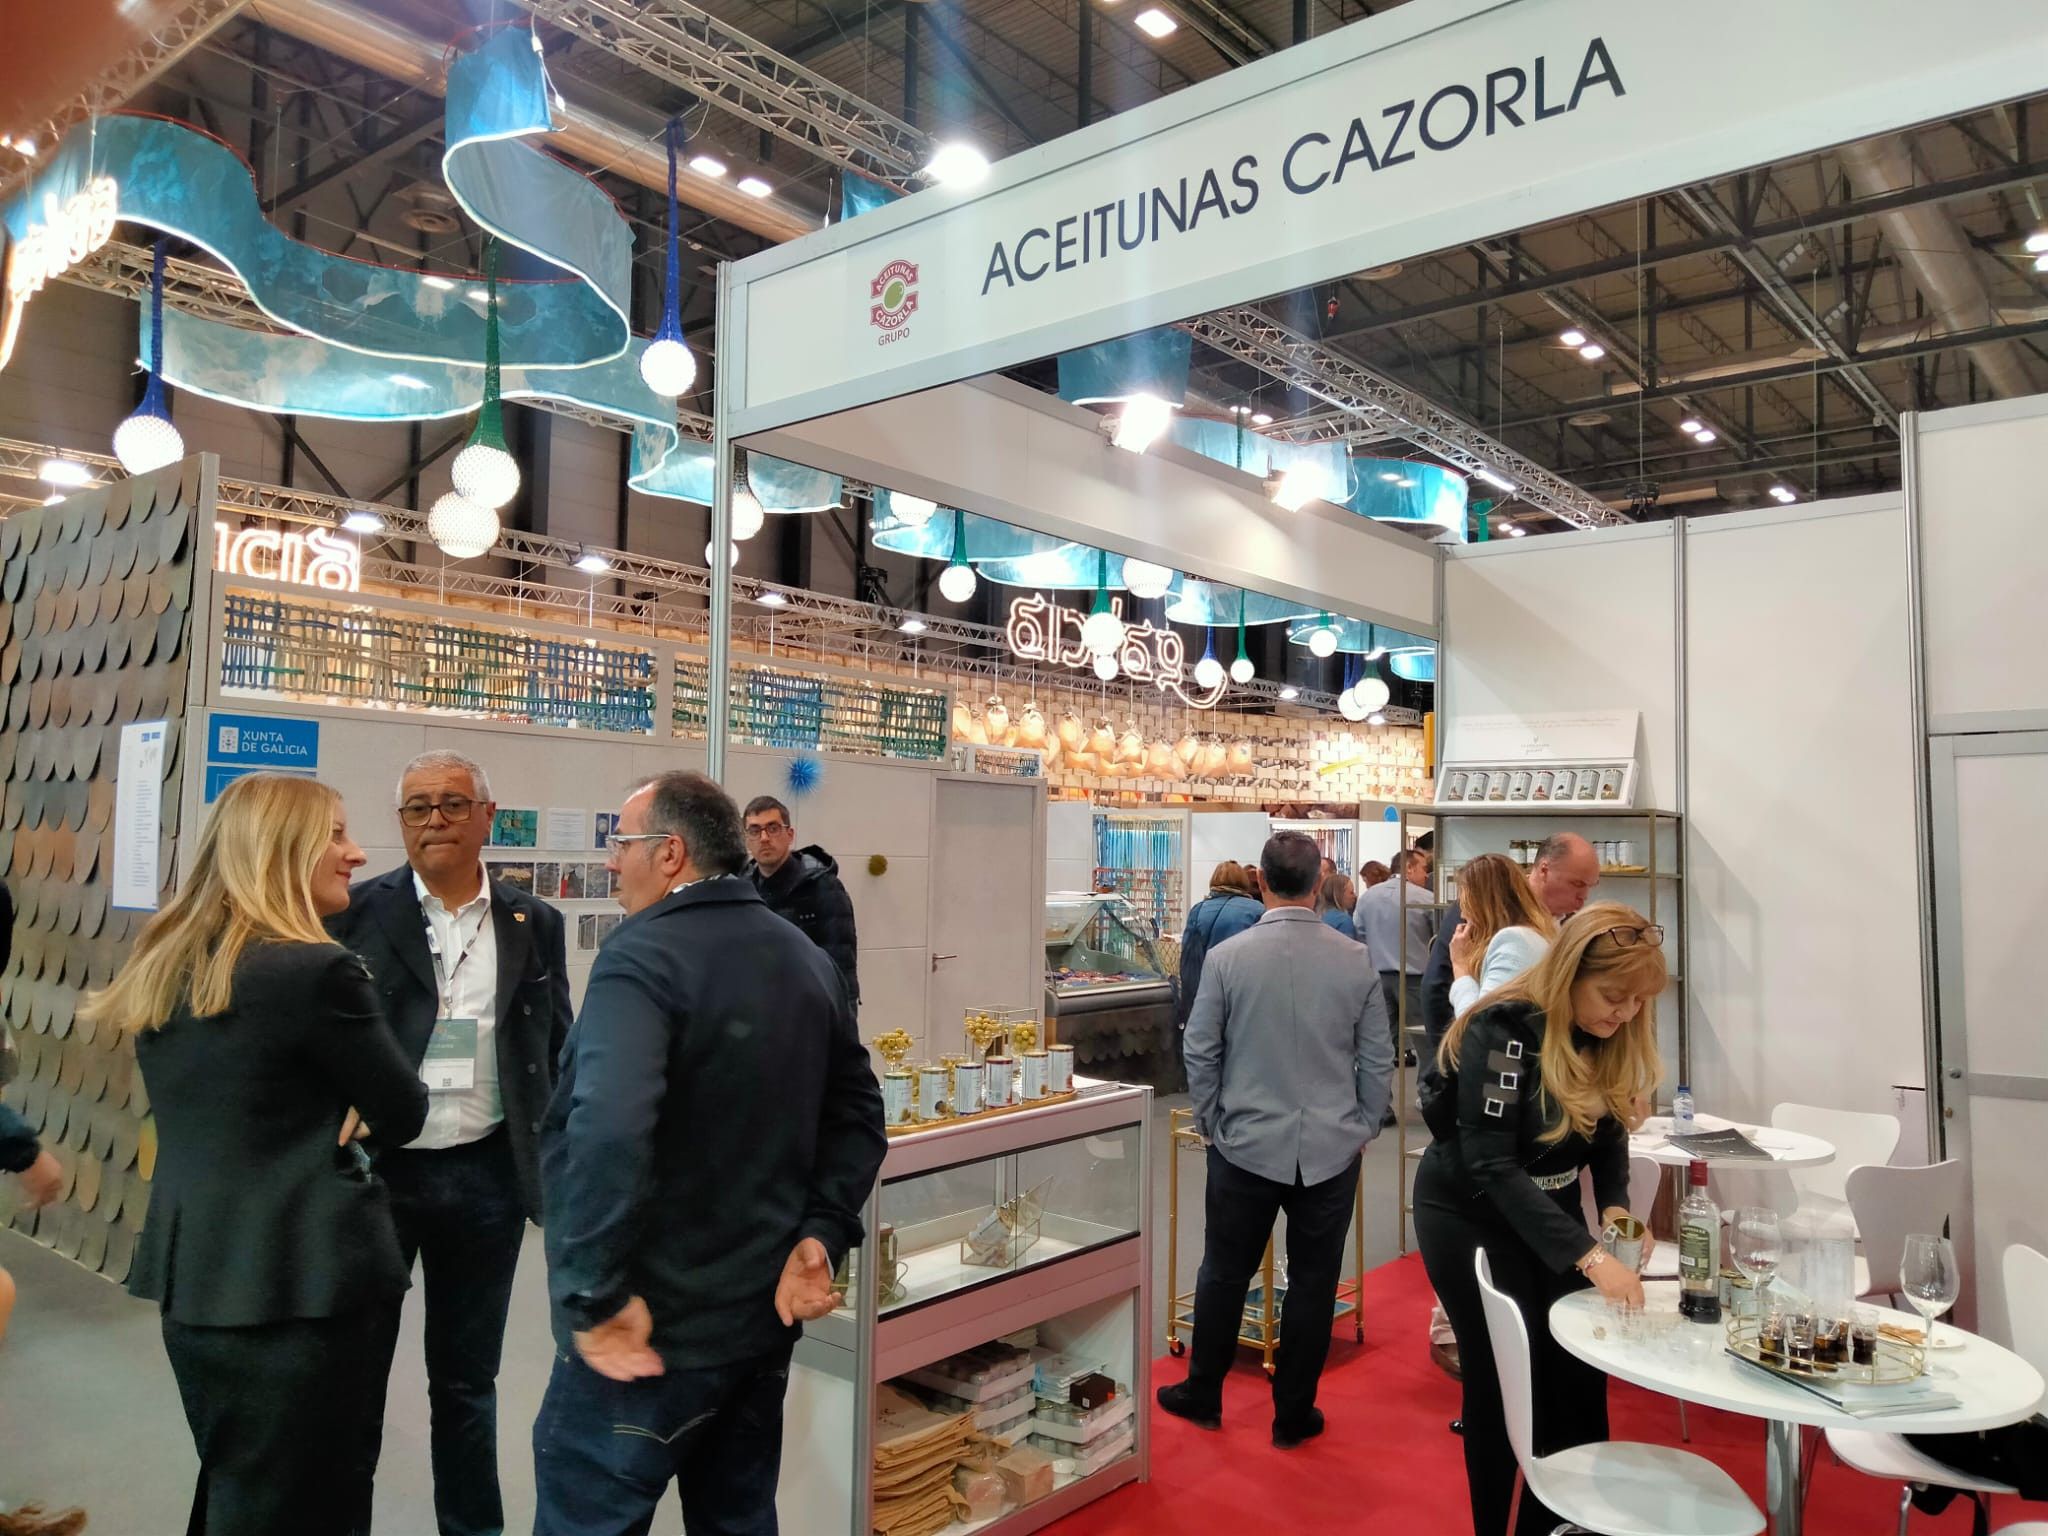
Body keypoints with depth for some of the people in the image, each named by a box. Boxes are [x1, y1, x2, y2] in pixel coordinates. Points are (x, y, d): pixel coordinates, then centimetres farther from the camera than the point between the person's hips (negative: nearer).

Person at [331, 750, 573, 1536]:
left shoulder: (535, 924, 3)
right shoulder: (355, 913, -4)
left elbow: (559, 1054, 8)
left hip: (486, 1177, 2)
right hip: (372, 1171, -2)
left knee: (468, 1378, 17)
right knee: (354, 1374, 13)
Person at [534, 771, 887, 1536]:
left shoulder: (642, 957, -18)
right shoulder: (807, 959, 8)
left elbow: (607, 1129, -33)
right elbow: (857, 1113, 10)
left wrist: (597, 1295, -24)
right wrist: (820, 1234, 3)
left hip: (646, 1333, -8)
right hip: (764, 1316, 8)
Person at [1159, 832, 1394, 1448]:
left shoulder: (1228, 958, -11)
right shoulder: (1355, 960, -7)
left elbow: (1200, 1053, -5)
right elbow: (1378, 1060, 1)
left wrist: (1211, 1122, 10)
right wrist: (1363, 1129, 14)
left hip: (1246, 1144, -1)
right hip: (1332, 1149, 1)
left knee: (1224, 1274, 15)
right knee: (1313, 1282, 13)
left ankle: (1203, 1396, 31)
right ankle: (1293, 1414, 25)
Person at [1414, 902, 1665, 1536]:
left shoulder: (1611, 1036, -6)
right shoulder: (1502, 1031, -29)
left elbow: (1609, 1132, 5)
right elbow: (1492, 1167, -32)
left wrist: (1615, 1207, -14)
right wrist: (1590, 1256, -37)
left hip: (1552, 1206, 6)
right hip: (1470, 1213, -6)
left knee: (1578, 1375, 6)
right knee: (1506, 1381, -2)